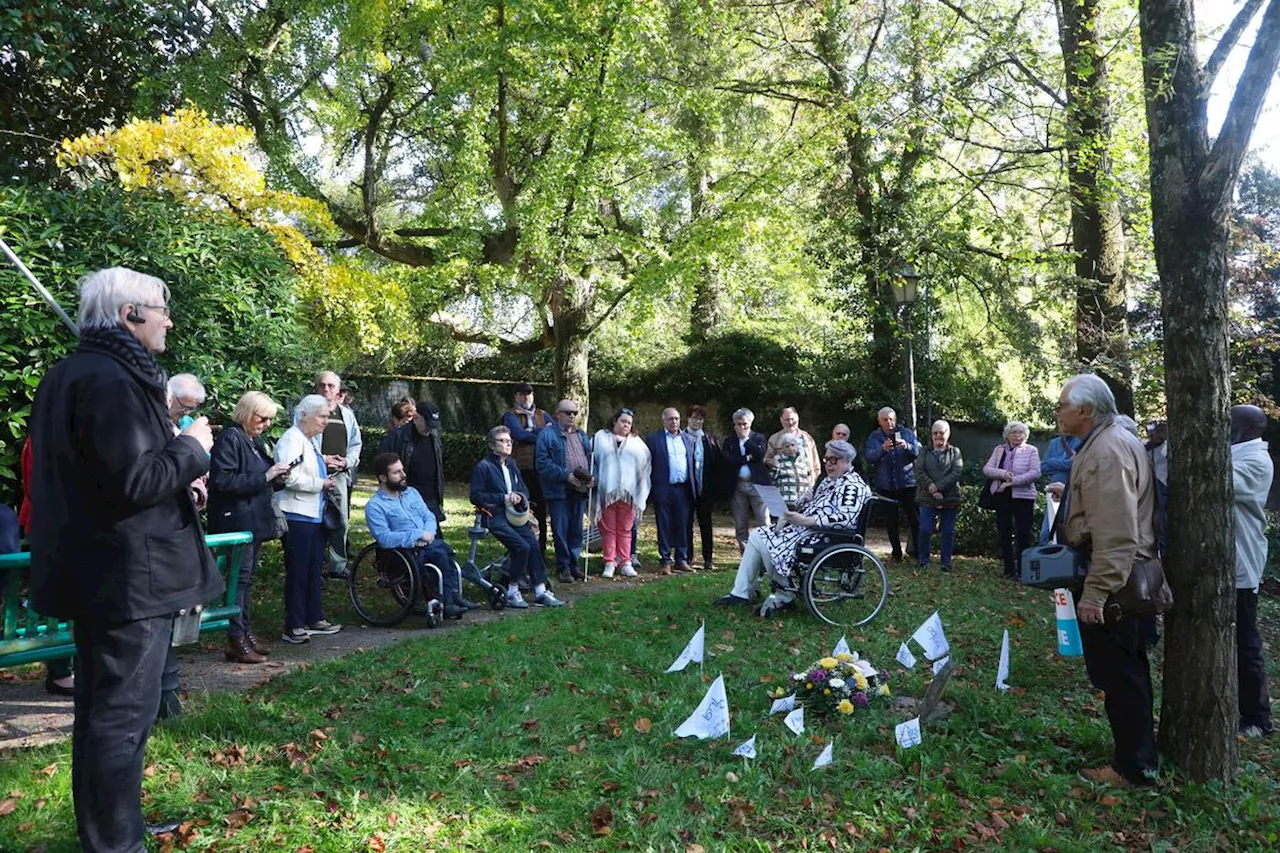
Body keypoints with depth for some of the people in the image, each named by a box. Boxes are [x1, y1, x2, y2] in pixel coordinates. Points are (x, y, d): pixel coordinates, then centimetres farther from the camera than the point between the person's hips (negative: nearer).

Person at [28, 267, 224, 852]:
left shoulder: (70, 374, 13)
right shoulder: (111, 381, -20)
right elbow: (134, 481, -26)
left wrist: (176, 457, 12)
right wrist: (191, 448, -11)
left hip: (95, 574, 11)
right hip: (129, 575, -11)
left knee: (99, 708, 20)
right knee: (123, 714, -1)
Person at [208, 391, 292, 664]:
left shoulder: (255, 440, 16)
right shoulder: (230, 438, -12)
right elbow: (223, 480, -21)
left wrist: (278, 479, 5)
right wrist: (265, 477, -22)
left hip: (255, 520, 9)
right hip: (237, 520, -9)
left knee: (247, 577, 13)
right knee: (240, 577, -8)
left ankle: (246, 633, 20)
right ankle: (236, 641, -3)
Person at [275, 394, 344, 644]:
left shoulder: (311, 441, 17)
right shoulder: (291, 439, -13)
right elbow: (290, 477, -25)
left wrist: (326, 467, 12)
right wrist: (321, 483, -16)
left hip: (315, 515, 10)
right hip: (297, 516, -10)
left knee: (314, 569, 15)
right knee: (297, 572, -3)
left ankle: (314, 619, 25)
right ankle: (293, 627, 5)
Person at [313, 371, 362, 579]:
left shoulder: (347, 414, 15)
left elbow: (356, 443, 17)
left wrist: (347, 461, -1)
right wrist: (322, 459, -14)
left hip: (340, 474, 5)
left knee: (341, 521, 8)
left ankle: (338, 566, 17)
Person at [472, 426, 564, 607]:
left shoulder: (511, 464, 18)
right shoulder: (483, 466, -3)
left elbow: (524, 489, 23)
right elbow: (476, 496, -8)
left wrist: (520, 496, -2)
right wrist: (503, 498, -13)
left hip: (516, 515, 6)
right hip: (496, 517, -6)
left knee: (534, 545, -16)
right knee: (522, 546, -24)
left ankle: (540, 592, -9)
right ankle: (512, 592, -9)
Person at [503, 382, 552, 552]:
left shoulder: (542, 415, 19)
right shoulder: (511, 416, 6)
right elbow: (519, 434, -13)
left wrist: (532, 430, -8)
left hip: (540, 469, 3)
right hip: (521, 468, -3)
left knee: (540, 507, 3)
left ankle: (540, 549, 11)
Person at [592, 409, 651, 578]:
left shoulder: (636, 442, 16)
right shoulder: (601, 438, 10)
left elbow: (644, 463, 8)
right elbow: (592, 459, 3)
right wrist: (592, 479, -7)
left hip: (628, 493, 2)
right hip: (606, 492, -1)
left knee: (625, 529, 4)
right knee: (608, 529, 0)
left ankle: (625, 563, 8)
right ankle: (609, 563, 4)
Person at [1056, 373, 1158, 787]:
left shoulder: (1107, 453, -21)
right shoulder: (1103, 444, 14)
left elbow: (1116, 536, -27)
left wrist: (1095, 593, -27)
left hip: (1112, 581, -11)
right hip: (1124, 580, 11)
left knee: (1118, 674, -2)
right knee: (1125, 671, 19)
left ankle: (1133, 767, 9)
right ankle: (1137, 755, 32)